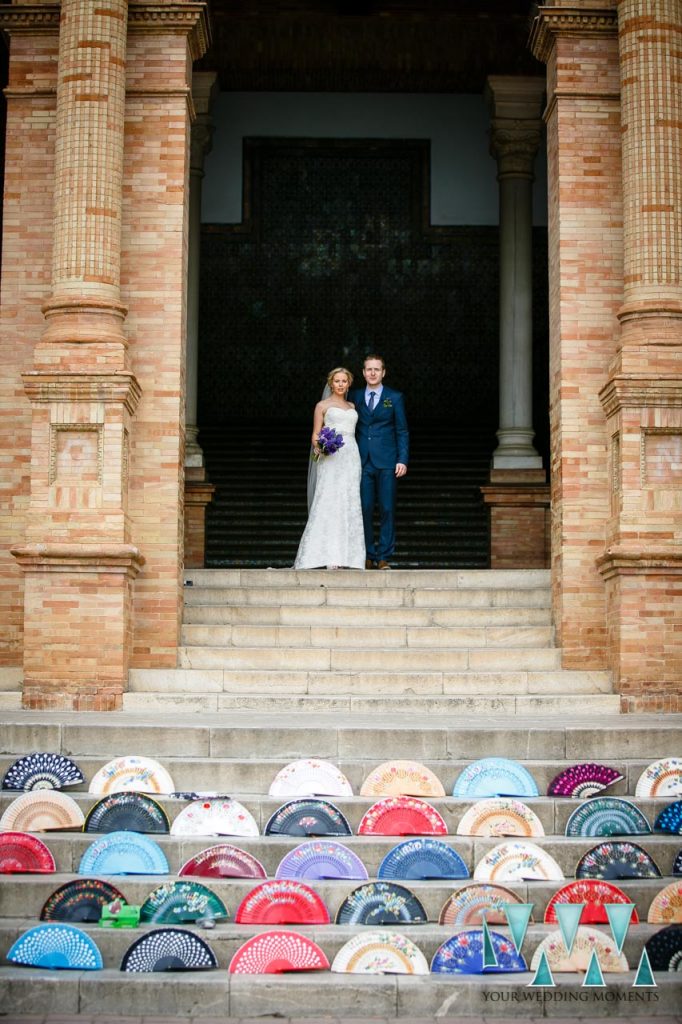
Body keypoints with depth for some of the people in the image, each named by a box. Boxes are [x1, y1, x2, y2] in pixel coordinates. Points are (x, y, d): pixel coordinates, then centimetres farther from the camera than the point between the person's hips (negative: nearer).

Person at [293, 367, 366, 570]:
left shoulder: (352, 406, 20)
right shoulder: (323, 405, 8)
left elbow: (354, 431, 19)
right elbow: (315, 434, 4)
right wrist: (318, 446, -17)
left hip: (351, 457, 5)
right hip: (331, 457, -4)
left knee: (349, 504, -1)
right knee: (329, 502, -13)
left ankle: (346, 555, 0)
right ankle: (329, 556, -17)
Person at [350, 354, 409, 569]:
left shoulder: (395, 398, 6)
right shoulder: (354, 397, 11)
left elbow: (402, 431, 5)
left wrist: (403, 460, -5)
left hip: (386, 462, -1)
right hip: (362, 462, 1)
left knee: (387, 509, -3)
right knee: (364, 510, -1)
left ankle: (383, 556, 3)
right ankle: (368, 556, 6)